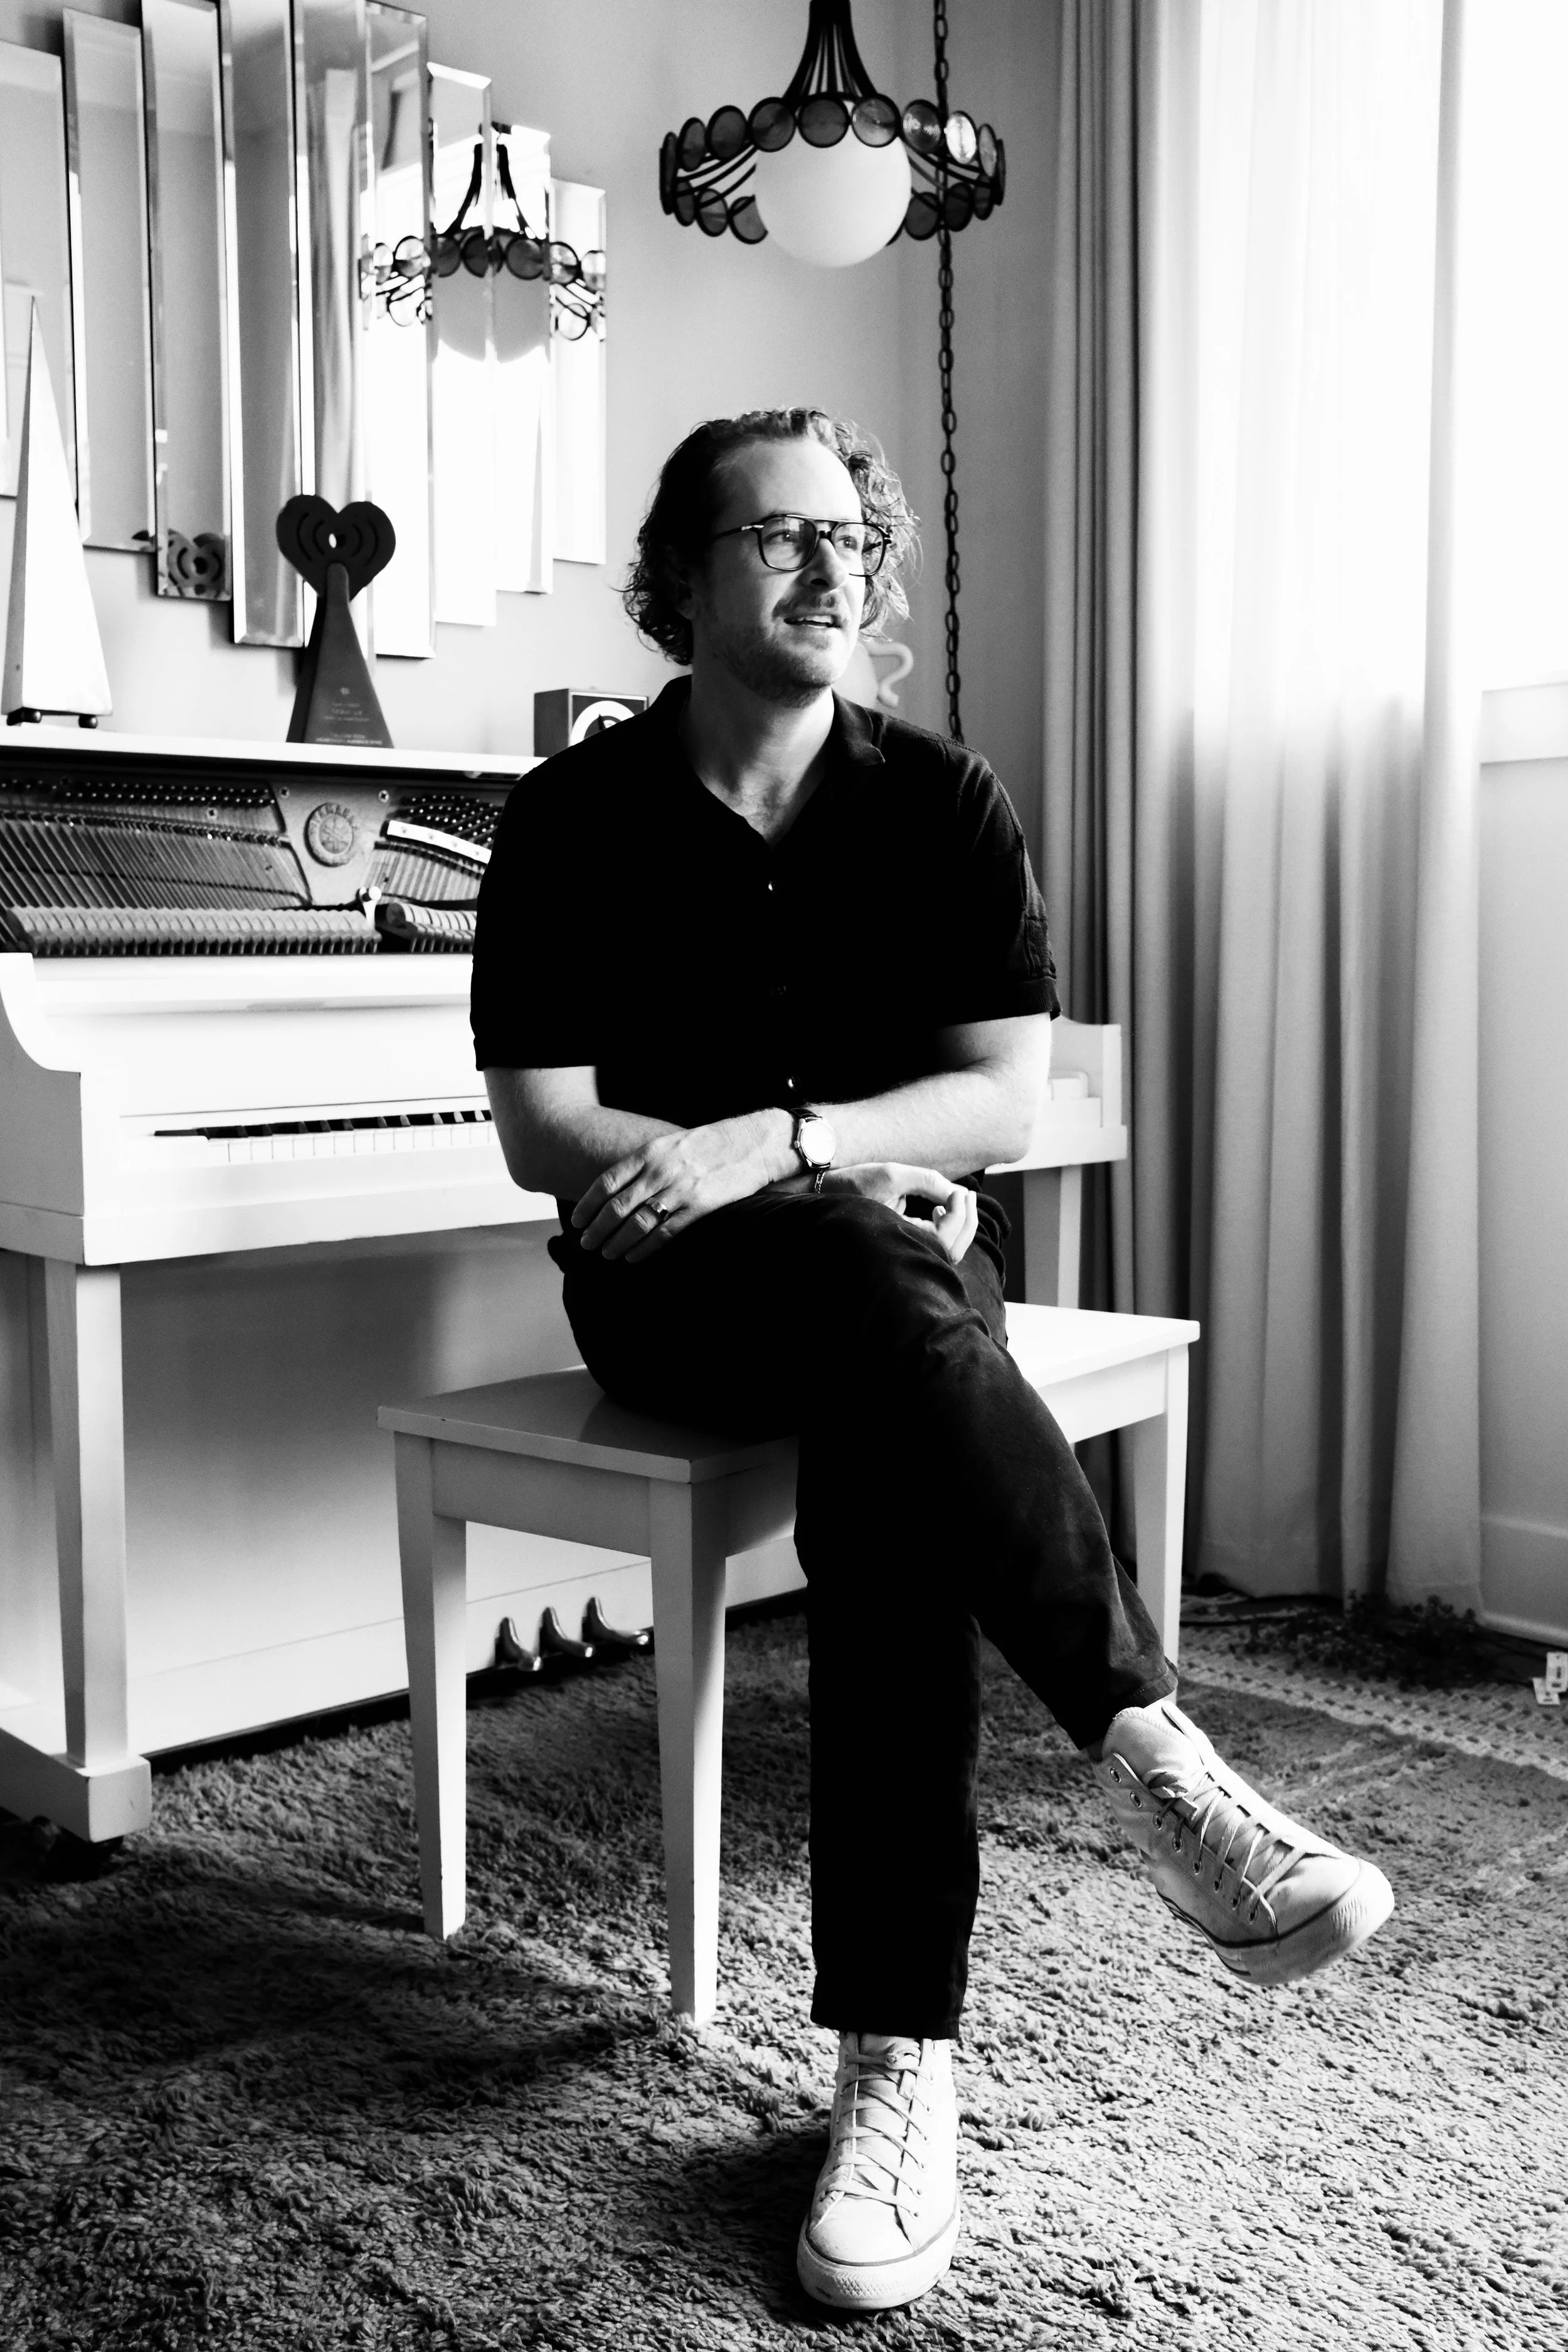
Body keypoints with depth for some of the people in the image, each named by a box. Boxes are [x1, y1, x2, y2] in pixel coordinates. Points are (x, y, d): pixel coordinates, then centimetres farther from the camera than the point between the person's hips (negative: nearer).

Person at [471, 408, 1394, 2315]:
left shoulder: (942, 806, 5)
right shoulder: (578, 819, 0)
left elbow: (1004, 1102, -3)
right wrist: (857, 1178, -15)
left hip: (898, 1277, 2)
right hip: (670, 1292, -1)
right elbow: (544, 1132, -6)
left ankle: (897, 2056, -33)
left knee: (884, 1473, -34)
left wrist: (770, 1139, -20)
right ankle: (1155, 1761, -36)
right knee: (869, 1270, -37)